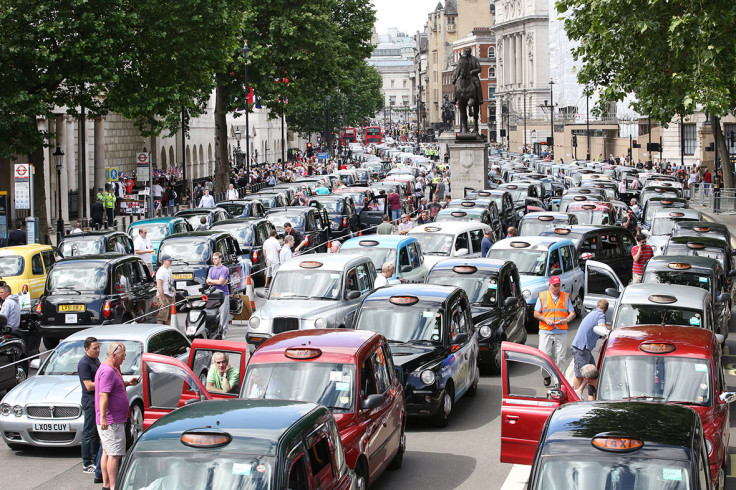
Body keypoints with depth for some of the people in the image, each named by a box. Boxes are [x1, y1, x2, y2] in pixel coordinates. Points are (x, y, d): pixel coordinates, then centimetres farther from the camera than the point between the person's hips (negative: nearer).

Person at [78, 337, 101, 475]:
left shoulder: (96, 360, 14)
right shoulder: (84, 363, -15)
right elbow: (89, 385, -21)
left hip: (99, 400, 9)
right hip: (90, 401, -9)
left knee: (97, 432, 14)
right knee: (89, 433, -4)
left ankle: (95, 461, 23)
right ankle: (86, 464, 2)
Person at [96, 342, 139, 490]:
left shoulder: (112, 369, 15)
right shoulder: (108, 371, -18)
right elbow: (103, 395, -25)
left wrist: (127, 383, 17)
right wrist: (103, 418, -30)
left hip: (107, 421, 11)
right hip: (112, 421, -11)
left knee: (107, 452, 16)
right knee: (115, 454, -9)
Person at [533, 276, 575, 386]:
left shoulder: (566, 297, 14)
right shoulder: (542, 296, 9)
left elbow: (572, 313, 11)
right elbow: (536, 313, 6)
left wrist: (566, 320, -11)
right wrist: (546, 320, -11)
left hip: (561, 332, 1)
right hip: (546, 332, -1)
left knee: (560, 357, -3)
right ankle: (547, 376, 11)